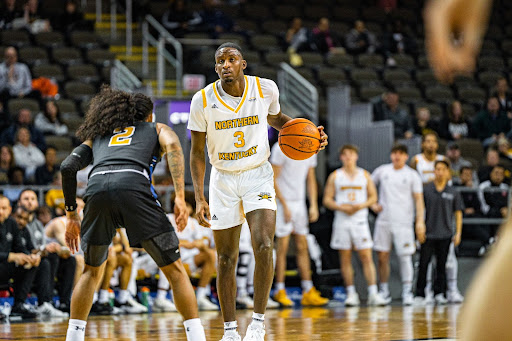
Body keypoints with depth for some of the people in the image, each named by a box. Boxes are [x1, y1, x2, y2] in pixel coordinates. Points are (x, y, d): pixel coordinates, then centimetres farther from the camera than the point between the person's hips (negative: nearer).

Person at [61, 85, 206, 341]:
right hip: (133, 187, -3)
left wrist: (72, 215, 29)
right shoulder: (157, 129, 31)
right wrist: (180, 197, -2)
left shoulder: (97, 134, 38)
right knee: (174, 269, 9)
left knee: (92, 271, 26)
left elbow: (68, 167, 24)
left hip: (96, 188, 3)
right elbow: (172, 146, 7)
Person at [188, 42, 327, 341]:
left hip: (258, 176, -1)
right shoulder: (203, 100, -13)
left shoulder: (266, 89, -11)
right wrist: (200, 198, -11)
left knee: (264, 247, -20)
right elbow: (197, 152, -4)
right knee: (226, 260, 5)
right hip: (223, 180, 1)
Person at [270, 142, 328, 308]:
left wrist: (313, 205, 6)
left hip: (300, 203, 7)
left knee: (303, 247, 5)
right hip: (283, 202, -6)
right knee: (283, 247, -6)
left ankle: (308, 292, 5)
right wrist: (285, 206, -15)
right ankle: (280, 291, 0)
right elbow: (273, 179, -12)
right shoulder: (281, 148, -11)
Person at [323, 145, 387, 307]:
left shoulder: (365, 175, 8)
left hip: (360, 219, 0)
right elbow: (327, 199, 4)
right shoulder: (335, 176, 6)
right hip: (342, 220, 0)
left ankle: (373, 293, -9)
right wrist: (341, 207, -13)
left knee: (366, 257, -7)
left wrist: (361, 205, -10)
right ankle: (351, 294, 9)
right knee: (345, 258, 2)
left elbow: (373, 197, 9)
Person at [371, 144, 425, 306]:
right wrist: (372, 204, 6)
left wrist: (420, 221, -9)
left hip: (403, 222, -3)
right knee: (382, 256, 3)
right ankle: (384, 291, 12)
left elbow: (418, 199, 0)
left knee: (405, 256, -6)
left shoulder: (412, 175, 2)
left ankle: (407, 292, -1)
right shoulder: (382, 171, 8)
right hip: (384, 220, 3)